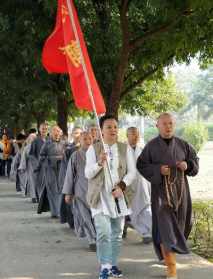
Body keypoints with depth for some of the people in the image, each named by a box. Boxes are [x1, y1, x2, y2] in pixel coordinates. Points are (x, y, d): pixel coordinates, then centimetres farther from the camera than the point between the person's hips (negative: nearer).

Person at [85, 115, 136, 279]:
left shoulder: (125, 148, 6)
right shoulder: (93, 149, 1)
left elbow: (132, 172, 1)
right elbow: (88, 174, -4)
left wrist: (121, 186, -14)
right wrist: (99, 163, -23)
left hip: (119, 196, 3)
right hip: (100, 197, -3)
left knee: (117, 233, 9)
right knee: (103, 233, -14)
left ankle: (113, 265, 21)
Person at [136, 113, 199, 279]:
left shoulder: (182, 144, 4)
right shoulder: (151, 146, -4)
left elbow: (195, 160, 11)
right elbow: (141, 165, -2)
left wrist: (188, 165, -11)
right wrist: (158, 169, -17)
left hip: (180, 189, 4)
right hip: (161, 190, -4)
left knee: (178, 225, 14)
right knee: (165, 227, -10)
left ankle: (167, 253, 42)